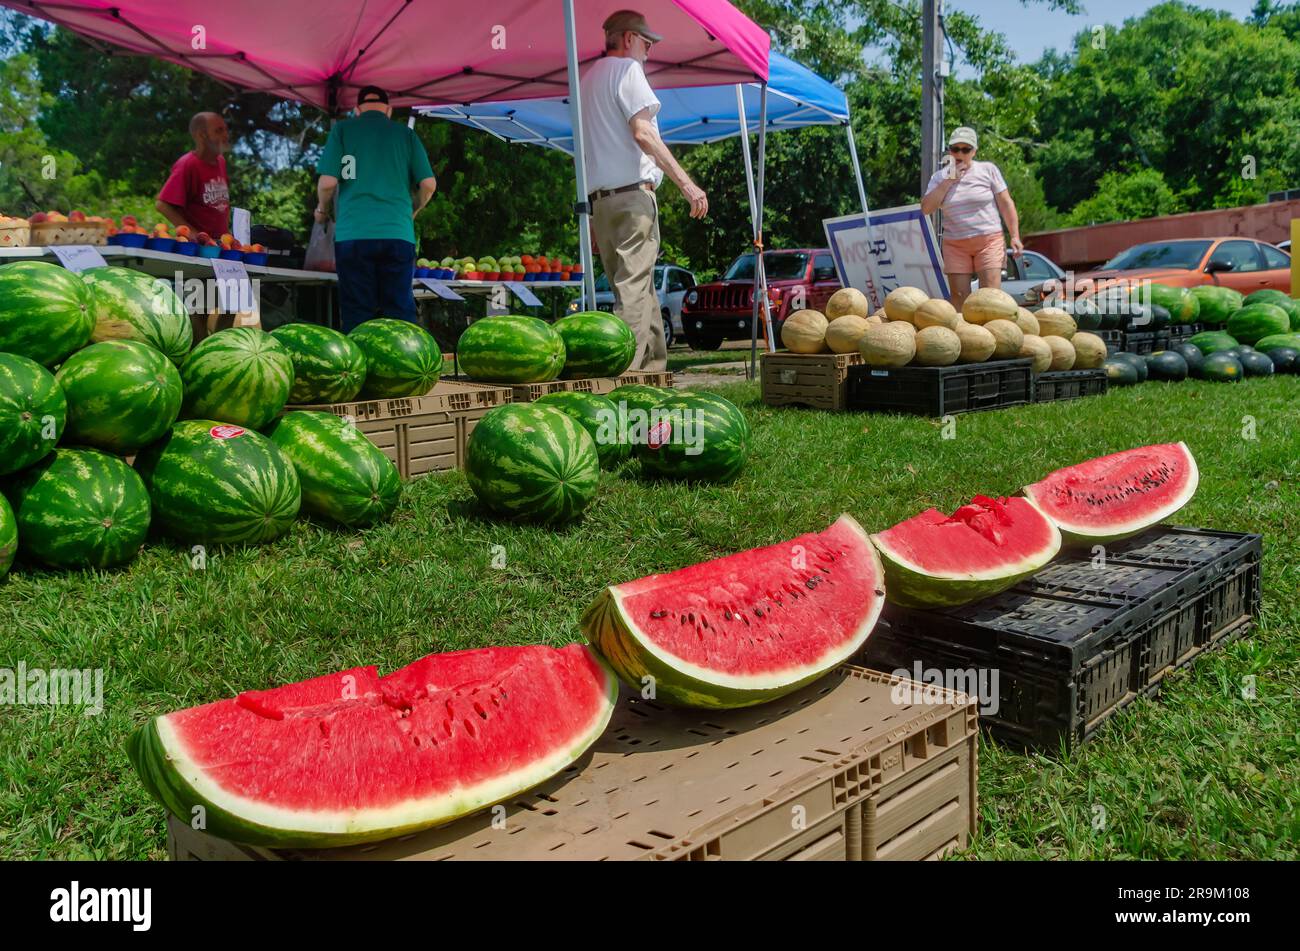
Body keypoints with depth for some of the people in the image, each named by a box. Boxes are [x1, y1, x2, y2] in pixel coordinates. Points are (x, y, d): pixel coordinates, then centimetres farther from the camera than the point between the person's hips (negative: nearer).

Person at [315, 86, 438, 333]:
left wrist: (323, 210, 18)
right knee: (400, 312, 2)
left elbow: (327, 181, -1)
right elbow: (429, 184, 6)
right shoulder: (406, 133, 12)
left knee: (357, 315, 2)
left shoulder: (343, 129, 8)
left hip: (353, 234, -1)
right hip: (398, 233, 1)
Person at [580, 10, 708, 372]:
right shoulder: (627, 68, 1)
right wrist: (686, 182, -16)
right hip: (632, 195, -8)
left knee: (640, 290, 10)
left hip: (597, 198, 8)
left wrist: (595, 218, 21)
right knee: (634, 292, -14)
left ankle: (655, 369, 11)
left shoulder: (589, 77, 26)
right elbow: (643, 132, -13)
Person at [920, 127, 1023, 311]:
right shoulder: (941, 177, 7)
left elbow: (1006, 204, 4)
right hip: (955, 245, 2)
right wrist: (949, 180, -10)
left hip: (989, 241, -2)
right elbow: (926, 209, -6)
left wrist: (1015, 236, -4)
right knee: (959, 297, -2)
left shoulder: (988, 169, 3)